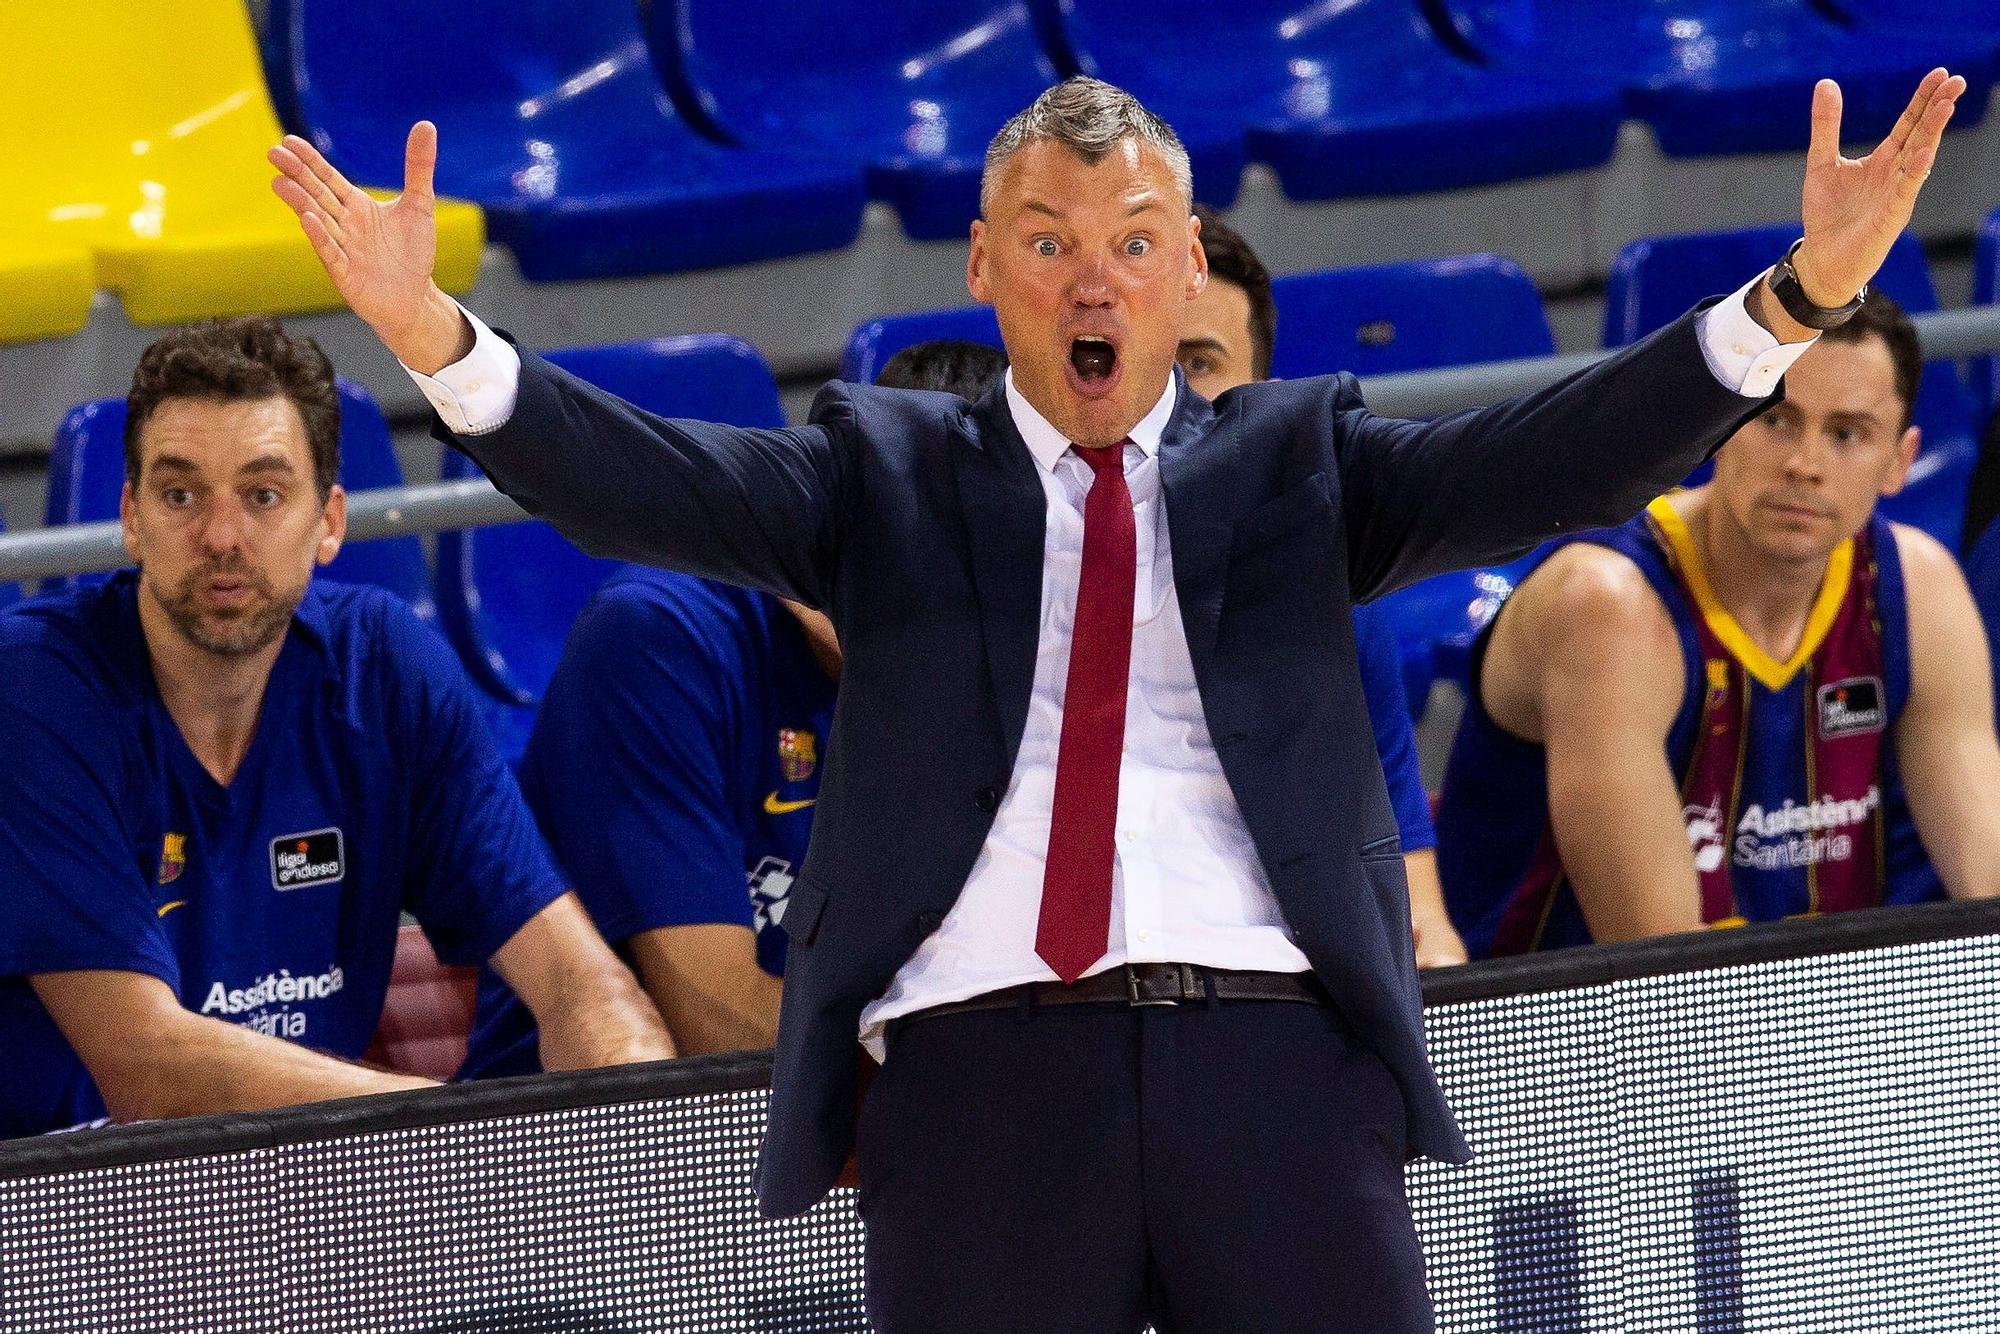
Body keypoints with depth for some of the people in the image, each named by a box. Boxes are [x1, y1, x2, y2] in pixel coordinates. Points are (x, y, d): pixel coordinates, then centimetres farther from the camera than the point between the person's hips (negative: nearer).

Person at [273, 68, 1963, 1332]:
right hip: (982, 1072, 0)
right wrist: (435, 336, -18)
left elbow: (1540, 464, 3)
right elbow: (664, 487, 0)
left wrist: (1797, 301, -13)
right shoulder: (889, 473, 15)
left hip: (1277, 1058, 0)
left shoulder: (1296, 459, 16)